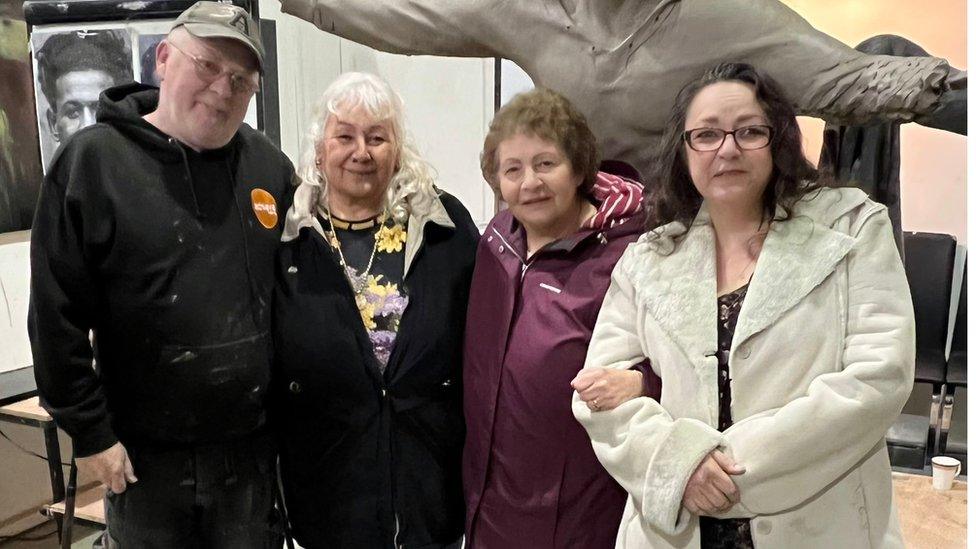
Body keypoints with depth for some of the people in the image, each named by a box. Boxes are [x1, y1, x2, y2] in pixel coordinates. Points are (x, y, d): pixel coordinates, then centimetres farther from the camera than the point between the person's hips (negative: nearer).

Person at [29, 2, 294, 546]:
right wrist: (89, 432, -8)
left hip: (251, 444, 3)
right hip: (144, 452, -2)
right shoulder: (92, 161, -11)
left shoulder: (271, 166, 0)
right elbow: (56, 317, -10)